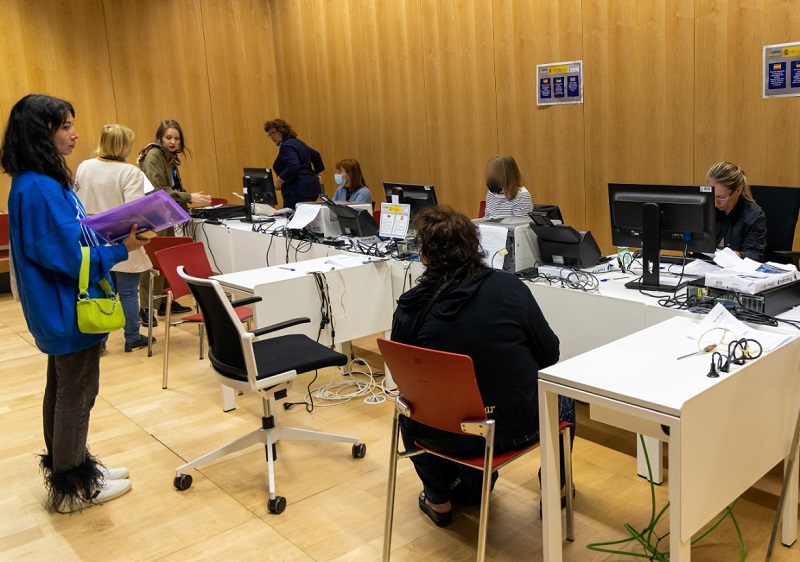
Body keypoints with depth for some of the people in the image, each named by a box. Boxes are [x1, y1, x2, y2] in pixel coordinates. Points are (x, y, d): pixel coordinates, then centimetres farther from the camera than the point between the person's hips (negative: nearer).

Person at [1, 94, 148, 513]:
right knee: (76, 393, 2)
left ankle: (70, 466, 36)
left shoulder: (41, 182, 8)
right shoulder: (40, 188, -23)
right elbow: (66, 256, -25)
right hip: (69, 308, -10)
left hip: (61, 307, 10)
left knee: (63, 389, 19)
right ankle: (72, 488, 17)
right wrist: (121, 251, -19)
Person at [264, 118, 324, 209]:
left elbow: (293, 167, -26)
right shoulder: (297, 142, 18)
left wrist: (279, 181, -16)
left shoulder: (286, 146, -12)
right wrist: (318, 174, 31)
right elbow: (316, 155, 28)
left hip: (299, 191, -10)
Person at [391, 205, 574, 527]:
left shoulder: (409, 310, -13)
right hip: (518, 427, 0)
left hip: (445, 436, 1)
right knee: (563, 396, 30)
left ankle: (440, 498, 39)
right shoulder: (509, 288, -14)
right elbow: (549, 354, -3)